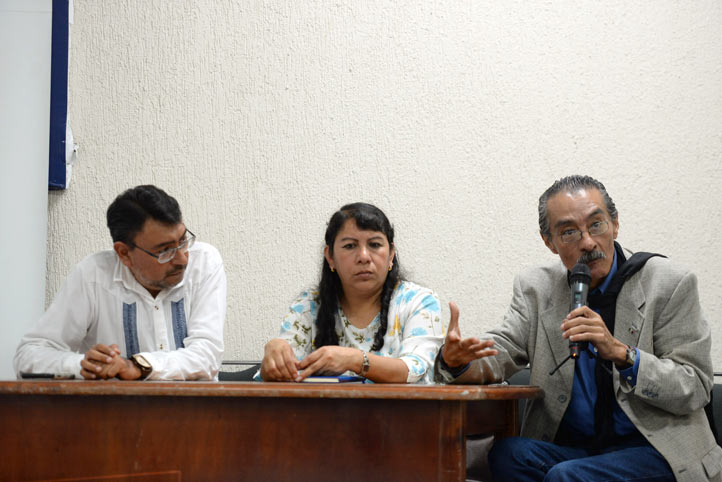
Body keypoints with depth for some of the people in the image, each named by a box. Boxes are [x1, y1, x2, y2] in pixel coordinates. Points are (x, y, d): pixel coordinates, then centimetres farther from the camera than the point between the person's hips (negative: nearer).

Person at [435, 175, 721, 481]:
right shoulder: (535, 288, 6)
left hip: (657, 448, -4)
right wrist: (458, 360, -24)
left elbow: (695, 389, -7)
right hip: (572, 447, 4)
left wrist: (620, 352, -22)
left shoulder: (670, 284, -5)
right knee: (507, 453, -25)